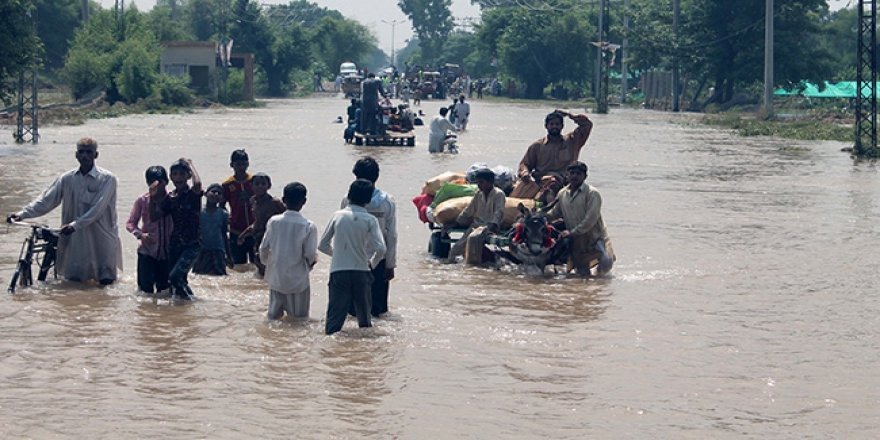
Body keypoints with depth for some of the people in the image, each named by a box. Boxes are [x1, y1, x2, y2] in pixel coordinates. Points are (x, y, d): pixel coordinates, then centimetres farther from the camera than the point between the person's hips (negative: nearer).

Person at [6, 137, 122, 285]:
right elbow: (46, 200, 2)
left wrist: (75, 225, -25)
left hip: (102, 241, -3)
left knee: (106, 281, -1)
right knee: (73, 281, 7)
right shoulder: (67, 179, 5)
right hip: (76, 241, 3)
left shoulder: (107, 179, -7)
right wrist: (22, 214, -10)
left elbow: (98, 208, -16)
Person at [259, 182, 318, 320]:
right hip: (298, 281, -3)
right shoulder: (308, 227, -16)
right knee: (298, 319, 9)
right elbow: (310, 255, -15)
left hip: (276, 279, 3)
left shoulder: (273, 222, -7)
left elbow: (264, 248, -1)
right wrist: (313, 261, 10)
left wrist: (266, 262, 21)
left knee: (273, 316, 16)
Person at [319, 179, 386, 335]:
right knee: (364, 316, 15)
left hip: (338, 271, 0)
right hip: (361, 271, 0)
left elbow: (322, 246, 6)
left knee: (335, 317, -2)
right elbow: (380, 249, -11)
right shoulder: (370, 220, -3)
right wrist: (371, 263, 9)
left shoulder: (338, 216, 1)